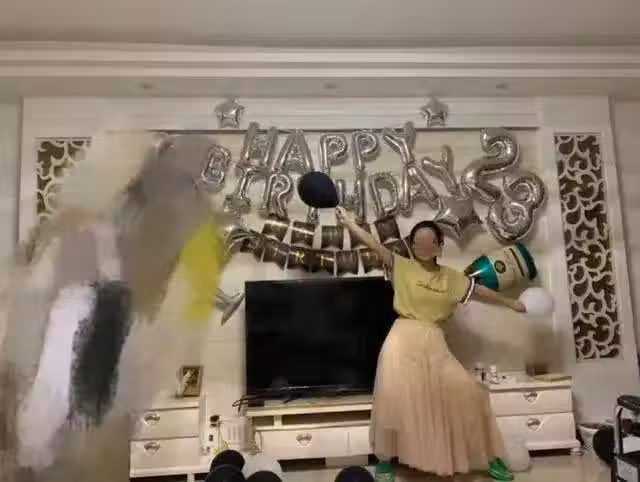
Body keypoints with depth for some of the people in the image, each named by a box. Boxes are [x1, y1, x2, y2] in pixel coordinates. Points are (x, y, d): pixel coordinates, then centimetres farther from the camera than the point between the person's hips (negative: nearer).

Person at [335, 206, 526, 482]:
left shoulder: (451, 278, 9)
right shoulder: (402, 267, -1)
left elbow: (480, 292, 21)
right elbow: (374, 245, -7)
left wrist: (511, 304, 30)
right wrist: (348, 222, -12)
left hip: (433, 345, 3)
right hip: (403, 341, -3)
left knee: (468, 394, 3)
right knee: (394, 398, -7)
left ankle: (487, 457, 23)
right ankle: (385, 459, 15)